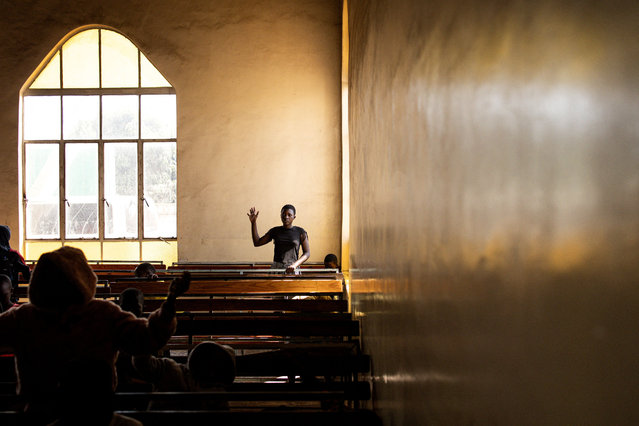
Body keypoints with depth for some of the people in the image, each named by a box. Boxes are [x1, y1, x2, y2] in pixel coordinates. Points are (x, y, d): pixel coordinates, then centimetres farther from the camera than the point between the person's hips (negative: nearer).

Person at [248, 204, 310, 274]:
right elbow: (257, 243, 12)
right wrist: (253, 222, 4)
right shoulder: (275, 231, 12)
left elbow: (307, 253, 2)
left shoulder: (300, 232, 4)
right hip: (276, 268, 2)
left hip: (292, 270, -2)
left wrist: (295, 265, -14)